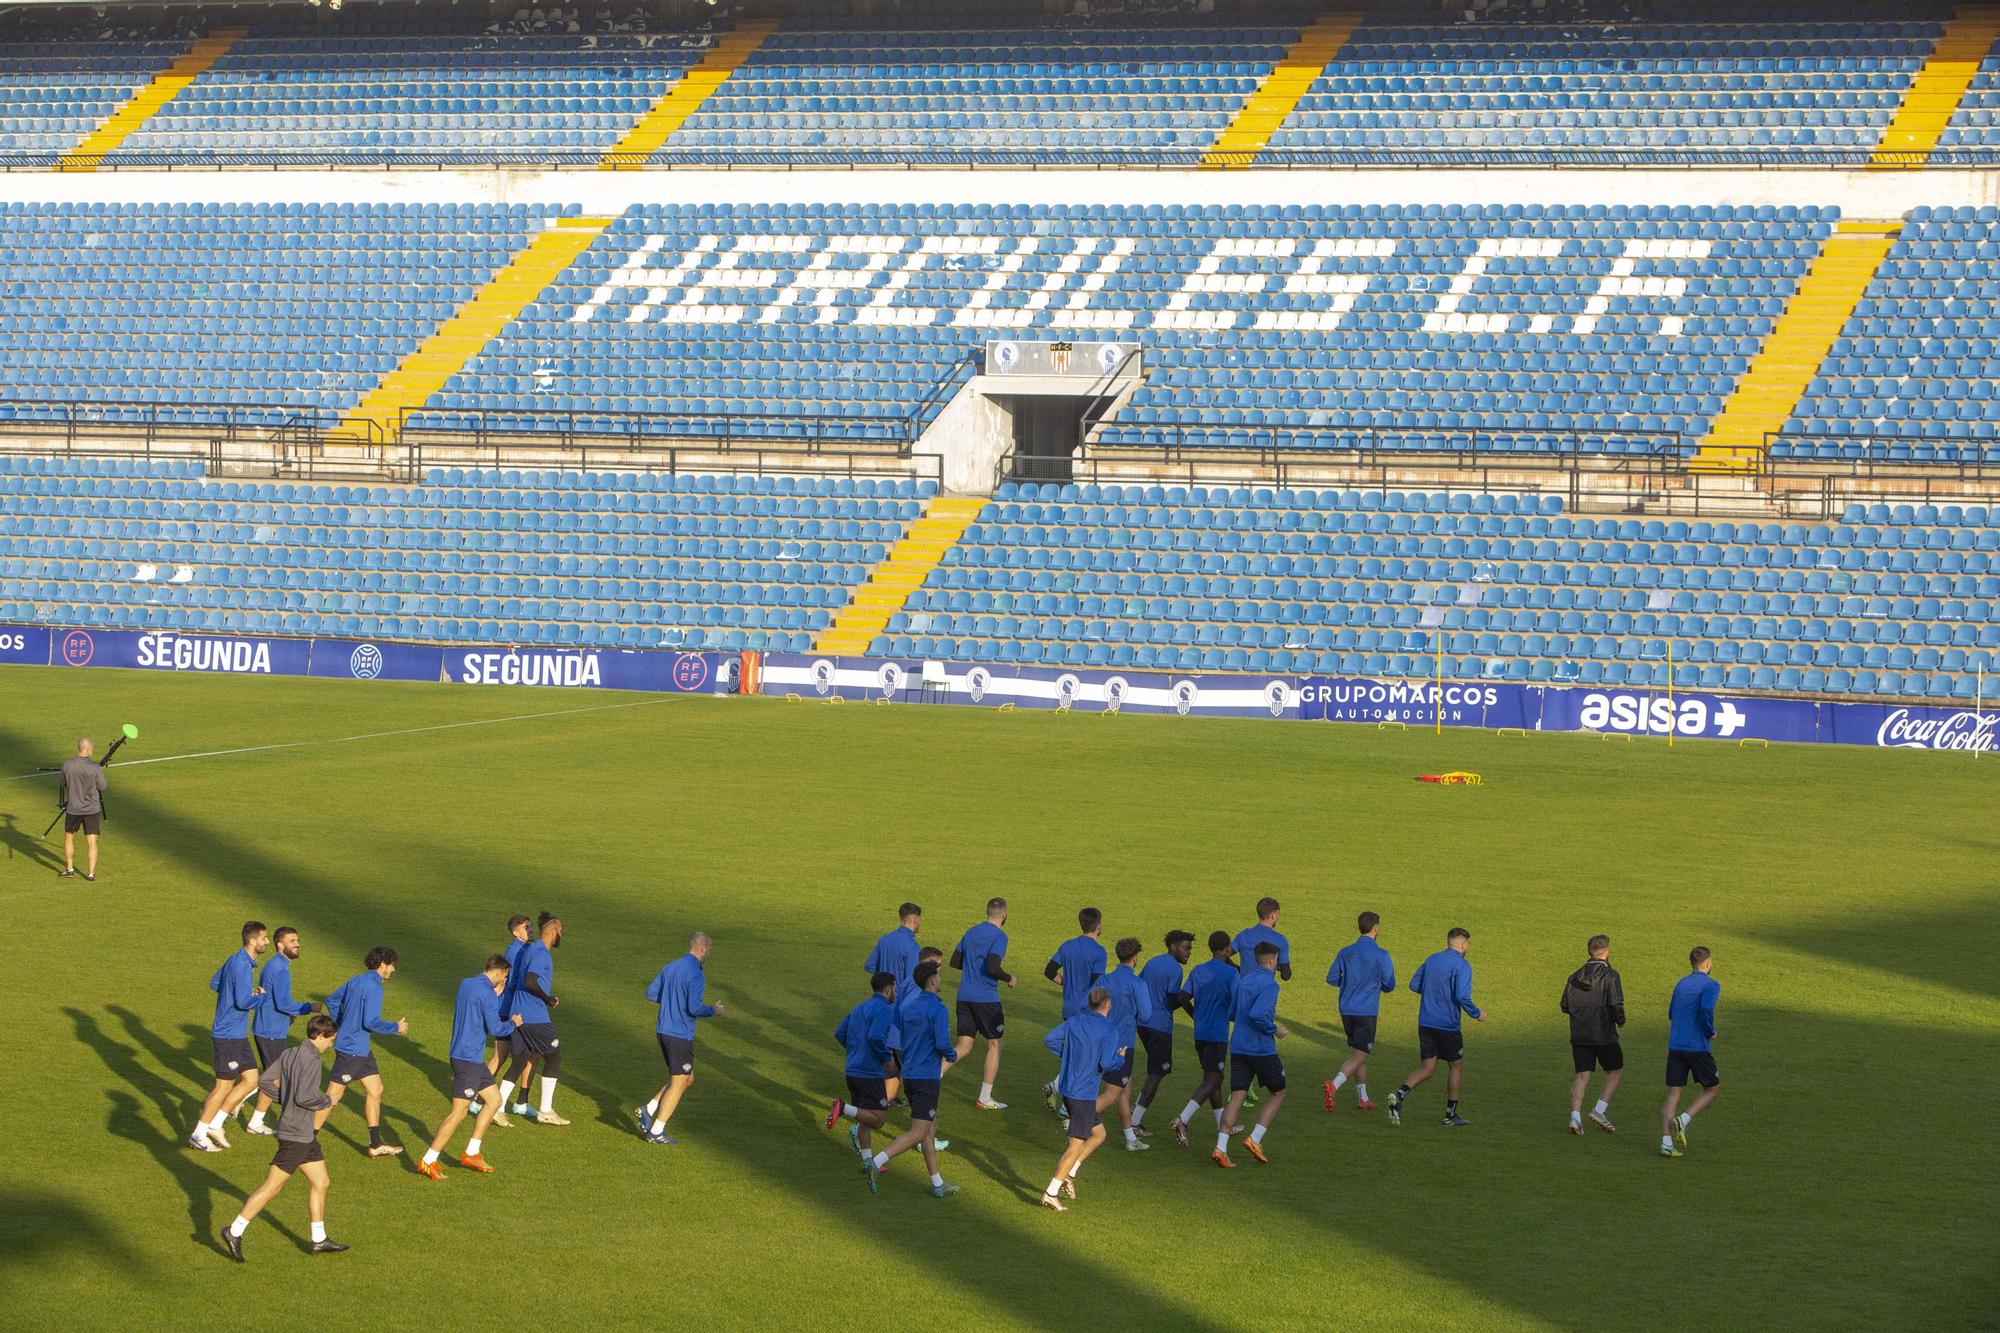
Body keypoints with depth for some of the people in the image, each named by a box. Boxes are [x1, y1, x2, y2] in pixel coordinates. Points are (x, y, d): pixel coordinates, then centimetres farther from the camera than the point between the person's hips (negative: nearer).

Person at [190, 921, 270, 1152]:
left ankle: (214, 1124, 17)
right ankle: (198, 1135, 8)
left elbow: (214, 983, 21)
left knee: (251, 1080, 12)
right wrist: (262, 997, -8)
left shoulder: (235, 960, 9)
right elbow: (243, 1002, -27)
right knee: (224, 1086, -2)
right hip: (229, 1036, -10)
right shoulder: (242, 965, -22)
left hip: (238, 1035, 10)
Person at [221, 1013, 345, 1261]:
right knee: (272, 1187, -3)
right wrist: (326, 1101, -11)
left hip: (305, 1135, 10)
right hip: (296, 1136, -10)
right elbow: (304, 1097, -28)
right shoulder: (313, 1061, -20)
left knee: (321, 1183, 16)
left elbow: (265, 1082, 9)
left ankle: (319, 1240, 23)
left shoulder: (289, 1054, 7)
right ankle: (235, 1232, 3)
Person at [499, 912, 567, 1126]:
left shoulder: (528, 948, 15)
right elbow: (530, 982, -28)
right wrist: (548, 999, -14)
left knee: (520, 1062, 12)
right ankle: (546, 1111, 6)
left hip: (520, 1015, 9)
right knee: (553, 1058, 3)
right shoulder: (541, 953, -15)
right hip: (536, 1018, -9)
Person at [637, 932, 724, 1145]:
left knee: (687, 1080, 19)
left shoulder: (670, 967, 9)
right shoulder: (696, 974, -17)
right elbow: (695, 1008, -24)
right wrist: (713, 1010, -5)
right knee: (678, 1085, 2)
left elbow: (651, 993, 14)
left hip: (663, 1031, 8)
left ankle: (648, 1111, 11)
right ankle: (657, 1131, 4)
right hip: (680, 1036, -8)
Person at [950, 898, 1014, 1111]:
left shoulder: (971, 932, 12)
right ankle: (985, 1099, 11)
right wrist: (1009, 978, -4)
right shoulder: (999, 936, -11)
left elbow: (955, 961, 17)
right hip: (986, 998, -6)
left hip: (964, 996, 6)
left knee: (964, 1046, 7)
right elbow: (993, 969, -21)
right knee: (994, 1045, 10)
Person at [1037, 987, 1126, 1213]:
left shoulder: (1073, 1022, 6)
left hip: (1066, 1088, 8)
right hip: (1084, 1094, -8)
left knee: (1098, 1133, 22)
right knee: (1076, 1145, -3)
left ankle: (1068, 1174, 15)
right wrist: (1121, 1058, 0)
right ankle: (1050, 1193, -6)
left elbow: (1049, 1040, 6)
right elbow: (1107, 1064, -20)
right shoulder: (1109, 1032, -13)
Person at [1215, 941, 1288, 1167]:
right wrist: (1275, 1030, -11)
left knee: (1236, 1098, 4)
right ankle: (1255, 1140, 1)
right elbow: (1257, 1014, -26)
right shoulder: (1269, 984, -13)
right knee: (1277, 1094, 12)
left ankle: (1221, 1148, -7)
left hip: (1238, 1048, 6)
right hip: (1262, 1049, -6)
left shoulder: (1242, 981, 11)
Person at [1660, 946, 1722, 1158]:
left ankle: (1666, 1142, -7)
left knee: (1673, 1095, 4)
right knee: (1712, 1088, 13)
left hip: (1675, 1046, 5)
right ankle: (1683, 1120, -8)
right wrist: (1710, 1032, -7)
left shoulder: (1681, 984, 15)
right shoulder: (1711, 985, -6)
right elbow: (1706, 1008, -24)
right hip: (1698, 1047, -5)